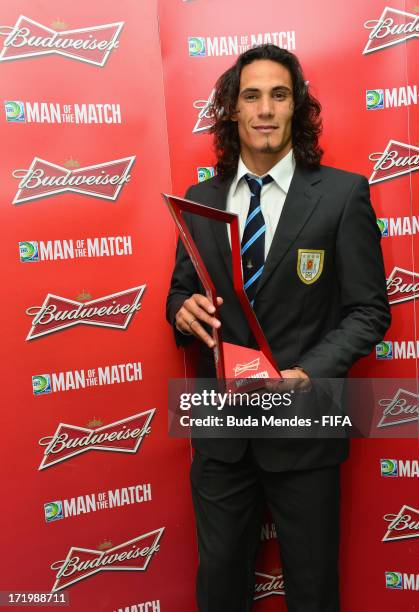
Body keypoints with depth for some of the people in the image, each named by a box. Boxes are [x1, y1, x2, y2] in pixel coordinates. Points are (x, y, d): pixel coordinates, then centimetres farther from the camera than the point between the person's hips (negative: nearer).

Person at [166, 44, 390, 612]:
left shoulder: (343, 193, -7)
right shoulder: (201, 199, 4)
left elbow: (369, 309, -7)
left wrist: (308, 374, -21)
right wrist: (184, 310, -13)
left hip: (303, 428, -2)